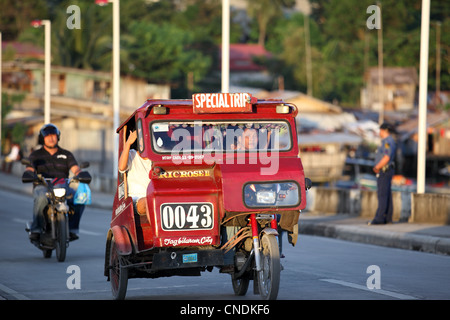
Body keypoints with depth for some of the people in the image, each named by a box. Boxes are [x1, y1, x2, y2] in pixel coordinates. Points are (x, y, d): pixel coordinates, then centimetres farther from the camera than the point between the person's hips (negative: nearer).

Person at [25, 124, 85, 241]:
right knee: (41, 199, -40)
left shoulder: (66, 155, 19)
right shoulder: (36, 155, 15)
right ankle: (36, 229, -34)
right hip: (42, 187, -2)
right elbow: (29, 169, 0)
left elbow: (75, 168, 5)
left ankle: (72, 229, -24)